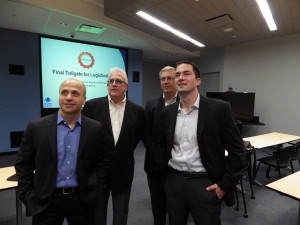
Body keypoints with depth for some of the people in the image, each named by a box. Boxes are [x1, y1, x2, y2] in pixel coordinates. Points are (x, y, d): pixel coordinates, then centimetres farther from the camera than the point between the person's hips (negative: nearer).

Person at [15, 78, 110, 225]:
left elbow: (103, 162, 1)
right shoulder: (36, 127, -6)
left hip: (83, 200, 1)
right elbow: (23, 165, 1)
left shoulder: (95, 129, -6)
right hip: (46, 201, 0)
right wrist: (29, 197, -2)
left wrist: (97, 192, -1)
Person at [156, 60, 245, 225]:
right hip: (173, 182, 4)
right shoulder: (168, 112, 2)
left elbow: (237, 150, -8)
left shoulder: (219, 109, -11)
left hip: (205, 184, -3)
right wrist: (165, 174, 10)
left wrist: (225, 185, -8)